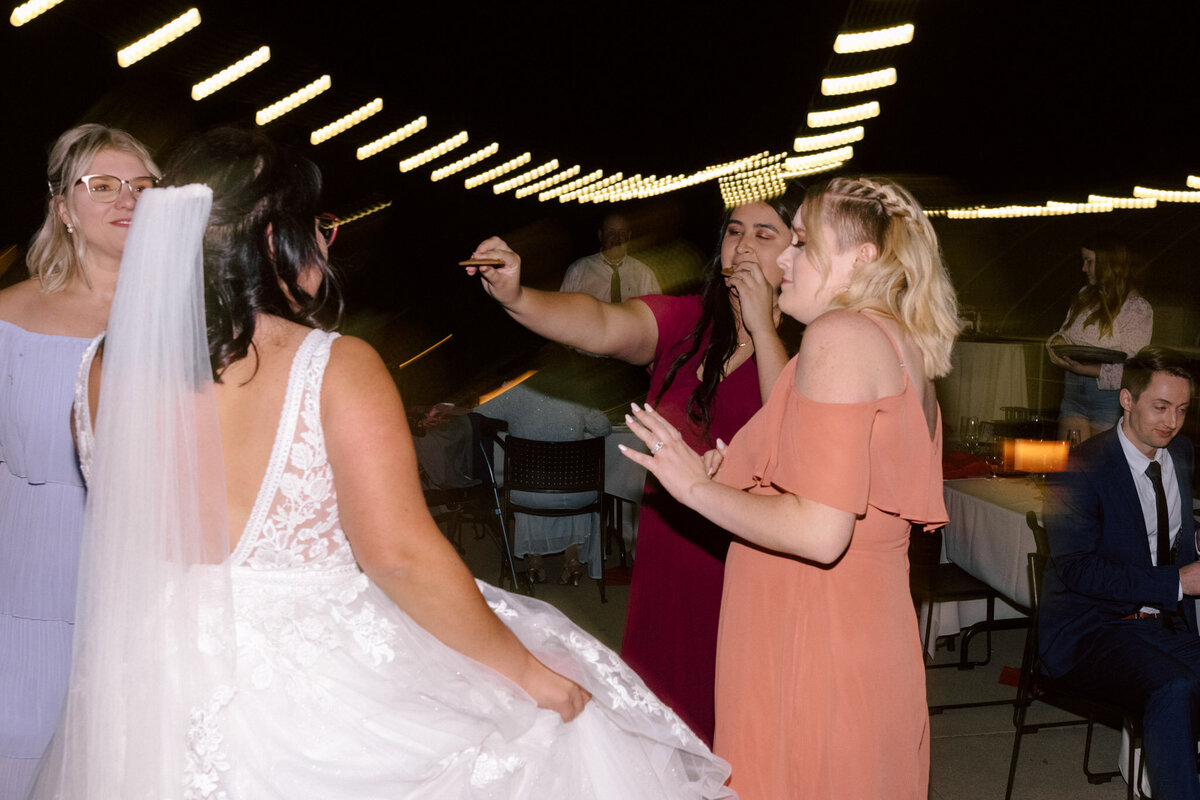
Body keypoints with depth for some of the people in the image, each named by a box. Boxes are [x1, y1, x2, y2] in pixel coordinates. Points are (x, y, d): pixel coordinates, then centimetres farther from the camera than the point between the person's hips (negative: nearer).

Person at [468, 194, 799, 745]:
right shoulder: (681, 322, 3)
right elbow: (601, 326, -15)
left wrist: (762, 327, -16)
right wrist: (515, 298, -32)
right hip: (669, 549, 3)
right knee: (663, 708, 13)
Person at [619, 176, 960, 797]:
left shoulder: (840, 334, -15)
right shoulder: (905, 347, 13)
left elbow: (820, 534, -23)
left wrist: (698, 488, -12)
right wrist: (738, 477, 17)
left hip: (809, 647, -9)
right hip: (872, 626, 9)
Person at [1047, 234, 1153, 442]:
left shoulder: (1138, 308, -8)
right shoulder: (1085, 295, 13)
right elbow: (1066, 331, 22)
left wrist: (1085, 369, -28)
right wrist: (1058, 342, -4)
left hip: (1109, 395, -6)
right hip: (1073, 391, 6)